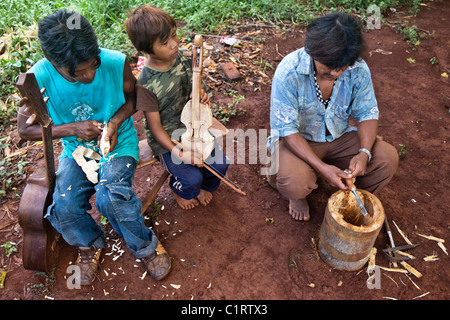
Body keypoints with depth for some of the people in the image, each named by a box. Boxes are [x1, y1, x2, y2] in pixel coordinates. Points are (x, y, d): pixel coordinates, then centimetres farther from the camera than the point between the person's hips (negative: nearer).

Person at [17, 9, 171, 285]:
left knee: (111, 196, -28)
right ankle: (90, 243, 18)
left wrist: (116, 121, -18)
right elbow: (25, 129, -6)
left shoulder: (116, 63, -19)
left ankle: (146, 245, 3)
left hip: (119, 144, -2)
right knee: (63, 208, -19)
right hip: (76, 149, 2)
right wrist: (73, 129, -20)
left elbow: (134, 96, 2)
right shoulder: (38, 78, -16)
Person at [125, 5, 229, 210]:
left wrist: (201, 97, -15)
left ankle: (205, 186, 31)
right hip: (165, 139, -5)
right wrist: (180, 154, -27)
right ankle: (179, 190, 24)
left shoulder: (185, 58, -10)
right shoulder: (145, 84, -26)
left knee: (220, 165, -5)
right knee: (192, 178, -16)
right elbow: (155, 127, -18)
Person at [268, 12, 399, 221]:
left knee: (388, 158, -16)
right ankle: (298, 195, 9)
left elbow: (367, 113, -3)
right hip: (297, 139, -4)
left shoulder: (358, 69, -14)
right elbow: (287, 129, -24)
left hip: (339, 137, 4)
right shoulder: (289, 71, -26)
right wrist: (322, 167, -32)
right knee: (294, 184, -33)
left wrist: (364, 153, -22)